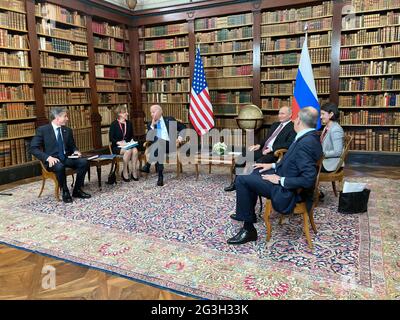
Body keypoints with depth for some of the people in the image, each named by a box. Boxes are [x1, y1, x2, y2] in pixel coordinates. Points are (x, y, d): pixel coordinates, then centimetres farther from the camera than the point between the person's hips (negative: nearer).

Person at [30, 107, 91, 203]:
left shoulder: (67, 130, 11)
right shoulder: (42, 130, -4)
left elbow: (72, 146, 22)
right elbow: (33, 148, -9)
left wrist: (75, 151, -3)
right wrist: (48, 157, -23)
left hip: (66, 158, 5)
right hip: (52, 160, -5)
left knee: (84, 162, -21)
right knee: (60, 167, -38)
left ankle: (77, 190, -8)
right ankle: (65, 192, -15)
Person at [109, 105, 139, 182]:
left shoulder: (129, 123, 14)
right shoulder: (114, 124, -1)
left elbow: (131, 136, 19)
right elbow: (111, 138, -4)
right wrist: (119, 142, -20)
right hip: (117, 147, -4)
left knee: (135, 150, -30)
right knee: (128, 151, -34)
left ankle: (134, 172, -22)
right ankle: (125, 172, -19)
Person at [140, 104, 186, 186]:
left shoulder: (169, 120, 14)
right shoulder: (150, 125, 19)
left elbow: (183, 127, 11)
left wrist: (180, 138, -4)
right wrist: (152, 125, -2)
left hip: (169, 145, -2)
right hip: (156, 146, 2)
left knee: (159, 141, -35)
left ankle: (148, 165, -34)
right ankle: (160, 176, -40)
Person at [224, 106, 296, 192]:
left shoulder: (293, 128, -3)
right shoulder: (275, 124, 23)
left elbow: (289, 144, -16)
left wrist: (271, 148, -22)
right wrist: (259, 145, 4)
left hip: (274, 153, -8)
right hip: (263, 150, 8)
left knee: (259, 162, -35)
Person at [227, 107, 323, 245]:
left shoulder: (306, 143, -27)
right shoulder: (309, 136, 3)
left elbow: (309, 180, -30)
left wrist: (280, 180, -22)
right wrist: (273, 165, 9)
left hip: (287, 191, -10)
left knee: (242, 180, -11)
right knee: (257, 171, 24)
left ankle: (248, 229, 0)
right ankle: (248, 213, 33)